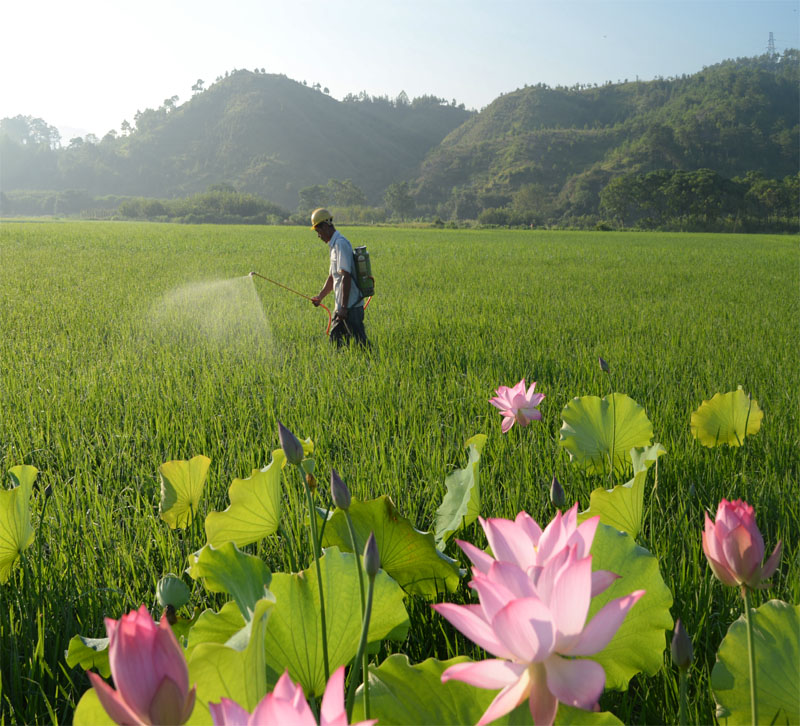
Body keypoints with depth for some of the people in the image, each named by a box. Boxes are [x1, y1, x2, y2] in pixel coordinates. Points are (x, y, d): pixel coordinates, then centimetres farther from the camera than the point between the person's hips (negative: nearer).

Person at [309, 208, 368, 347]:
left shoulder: (340, 244, -15)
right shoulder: (334, 245, 17)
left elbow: (346, 277, -21)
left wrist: (344, 307, -22)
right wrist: (320, 297, 23)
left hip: (351, 306, -10)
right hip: (342, 306, 10)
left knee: (359, 343, -7)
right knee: (335, 341, 14)